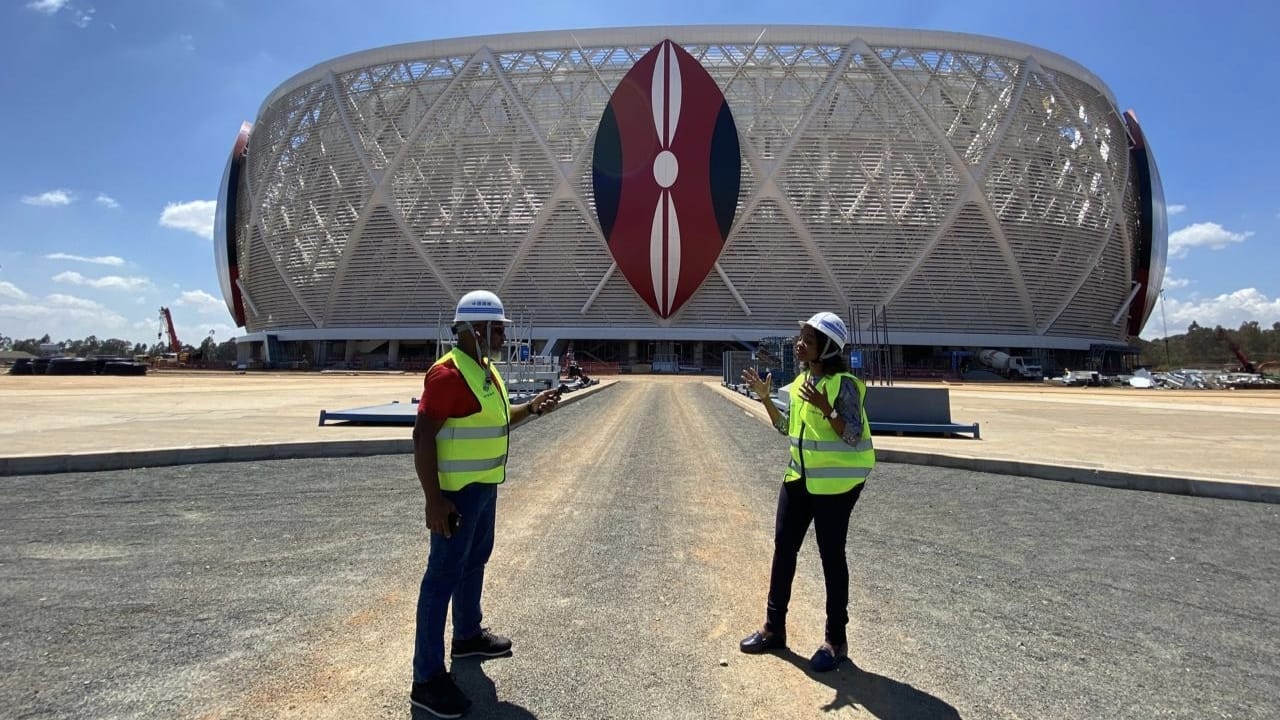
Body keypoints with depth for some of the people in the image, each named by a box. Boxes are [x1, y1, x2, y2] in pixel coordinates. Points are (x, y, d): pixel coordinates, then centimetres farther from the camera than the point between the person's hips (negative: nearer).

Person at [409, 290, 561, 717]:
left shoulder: (485, 370, 10)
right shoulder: (448, 373, -21)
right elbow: (423, 436, -25)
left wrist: (532, 409, 9)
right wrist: (434, 499, -28)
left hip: (483, 486, 10)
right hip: (457, 491, -10)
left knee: (475, 561, 22)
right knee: (443, 575, -4)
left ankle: (468, 636, 42)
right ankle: (428, 678, 5)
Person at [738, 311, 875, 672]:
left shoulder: (844, 384, -16)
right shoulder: (801, 381, 8)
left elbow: (853, 437, -20)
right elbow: (788, 427, 15)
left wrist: (826, 409, -33)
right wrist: (765, 397, 5)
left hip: (836, 481, -8)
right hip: (800, 477, 8)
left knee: (831, 556, 2)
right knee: (783, 548, 11)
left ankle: (835, 640, 18)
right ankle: (774, 628, 25)